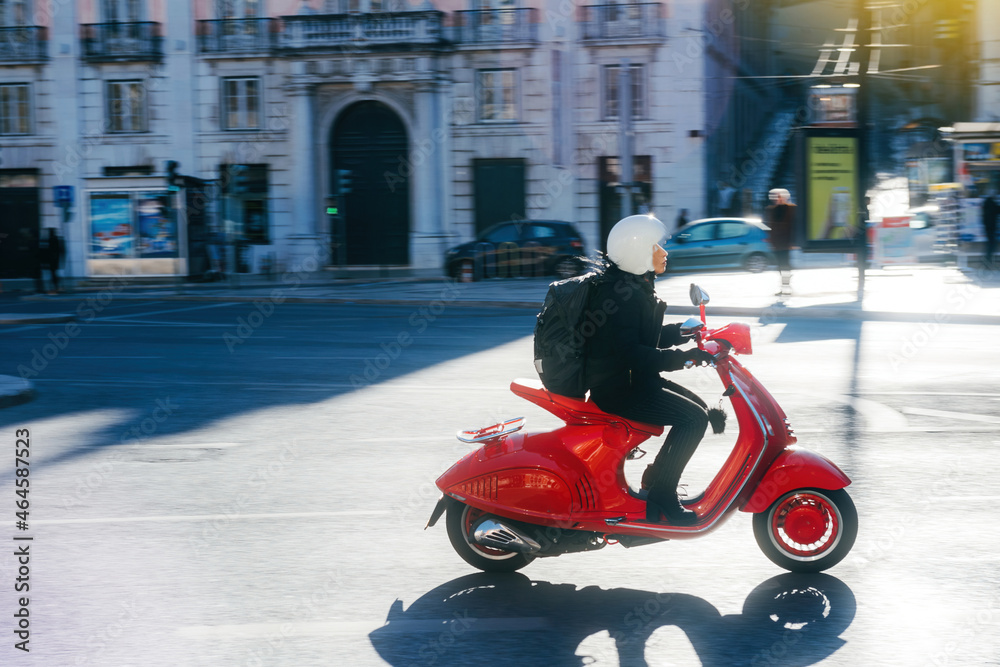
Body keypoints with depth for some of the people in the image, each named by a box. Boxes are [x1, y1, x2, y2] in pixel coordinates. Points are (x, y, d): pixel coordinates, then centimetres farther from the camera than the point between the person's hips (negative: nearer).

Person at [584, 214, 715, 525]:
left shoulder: (636, 286, 13)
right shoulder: (622, 293, -20)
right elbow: (631, 352, -28)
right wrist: (685, 357, -30)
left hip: (633, 379, 11)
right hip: (617, 388, -10)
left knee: (698, 407, 12)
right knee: (693, 417, -16)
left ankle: (654, 478, 17)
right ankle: (661, 499, -12)